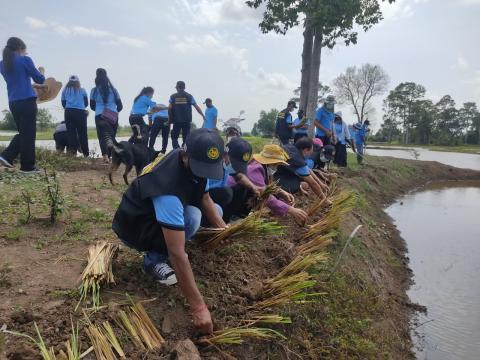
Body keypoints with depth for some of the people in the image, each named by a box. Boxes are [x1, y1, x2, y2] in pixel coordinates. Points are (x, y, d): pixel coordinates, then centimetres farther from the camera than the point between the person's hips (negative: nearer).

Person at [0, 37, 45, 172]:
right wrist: (41, 71, 21)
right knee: (28, 134, -2)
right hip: (27, 101, -6)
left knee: (22, 132, 18)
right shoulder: (25, 60, -4)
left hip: (13, 103, 7)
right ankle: (27, 166, 2)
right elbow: (40, 80, -1)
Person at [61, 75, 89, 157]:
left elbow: (63, 103, 14)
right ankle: (86, 153, 3)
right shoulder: (82, 90, 12)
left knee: (71, 132, 0)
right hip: (80, 112, -1)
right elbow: (86, 103, 15)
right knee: (82, 133, 2)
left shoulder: (65, 90, 14)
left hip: (69, 112, 1)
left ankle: (72, 152, -9)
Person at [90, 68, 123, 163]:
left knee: (103, 136, -5)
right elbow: (120, 106, 8)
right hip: (113, 117, 2)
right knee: (111, 136, 14)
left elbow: (92, 106, 12)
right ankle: (109, 156, 16)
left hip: (100, 116, -1)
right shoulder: (113, 90, 5)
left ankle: (105, 155, -28)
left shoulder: (94, 91, 3)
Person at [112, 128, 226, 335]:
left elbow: (204, 197, 2)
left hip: (163, 213, 8)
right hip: (134, 226, -8)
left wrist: (221, 226, -13)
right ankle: (154, 259, -8)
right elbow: (177, 254, -41)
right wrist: (198, 307, -39)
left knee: (215, 211, 4)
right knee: (192, 217, -32)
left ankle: (158, 249, 7)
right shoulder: (169, 186, -39)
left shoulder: (194, 163, -15)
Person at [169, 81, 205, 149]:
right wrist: (203, 116, 14)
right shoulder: (189, 96, 5)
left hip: (176, 121, 0)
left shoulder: (173, 97, 5)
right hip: (187, 121, 0)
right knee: (186, 138, 8)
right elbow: (197, 107, 4)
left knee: (174, 137, 8)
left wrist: (169, 119, 7)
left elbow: (169, 109, -4)